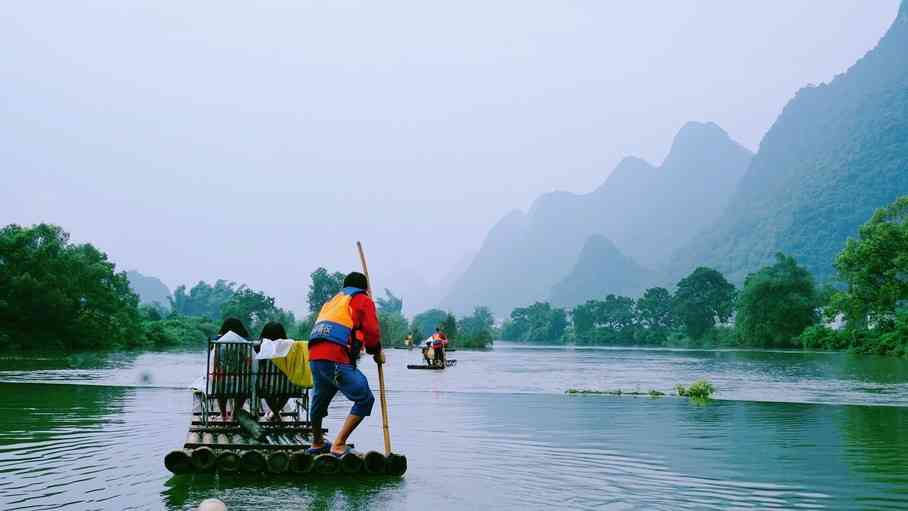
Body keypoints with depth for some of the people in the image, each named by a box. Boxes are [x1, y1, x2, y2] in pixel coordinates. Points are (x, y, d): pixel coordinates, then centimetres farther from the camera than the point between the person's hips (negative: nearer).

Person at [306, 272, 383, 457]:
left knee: (320, 399, 26)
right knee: (365, 399, -2)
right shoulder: (363, 300, 10)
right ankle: (339, 444, -7)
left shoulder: (333, 300, 31)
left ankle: (317, 443, 44)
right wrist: (377, 352, 17)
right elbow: (372, 332, 2)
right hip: (336, 359, -8)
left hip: (314, 356, 8)